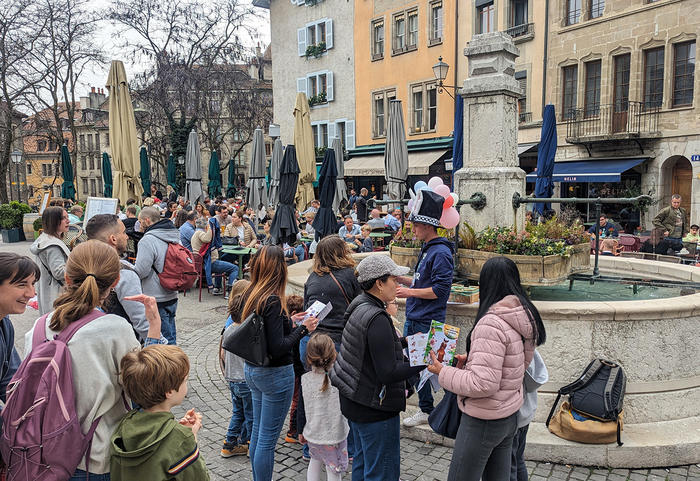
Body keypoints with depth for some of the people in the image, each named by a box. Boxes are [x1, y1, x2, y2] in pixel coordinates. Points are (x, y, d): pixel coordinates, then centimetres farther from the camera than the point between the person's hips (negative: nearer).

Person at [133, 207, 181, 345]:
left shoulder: (148, 240, -18)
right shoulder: (174, 237, 9)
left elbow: (140, 271, -21)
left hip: (157, 301, -9)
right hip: (172, 296, 9)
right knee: (170, 338, 19)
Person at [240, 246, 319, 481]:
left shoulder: (250, 295, 1)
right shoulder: (272, 301, -24)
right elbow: (278, 347, -24)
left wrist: (289, 321, 11)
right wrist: (303, 329, -13)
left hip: (253, 370, 9)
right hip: (274, 374, -9)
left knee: (257, 432, 20)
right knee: (267, 439, 4)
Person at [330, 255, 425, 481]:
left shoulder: (359, 306, 3)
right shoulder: (377, 320, -27)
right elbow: (389, 373, -27)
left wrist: (405, 341, 11)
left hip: (354, 402, 10)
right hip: (375, 409, -10)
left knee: (362, 462, 25)